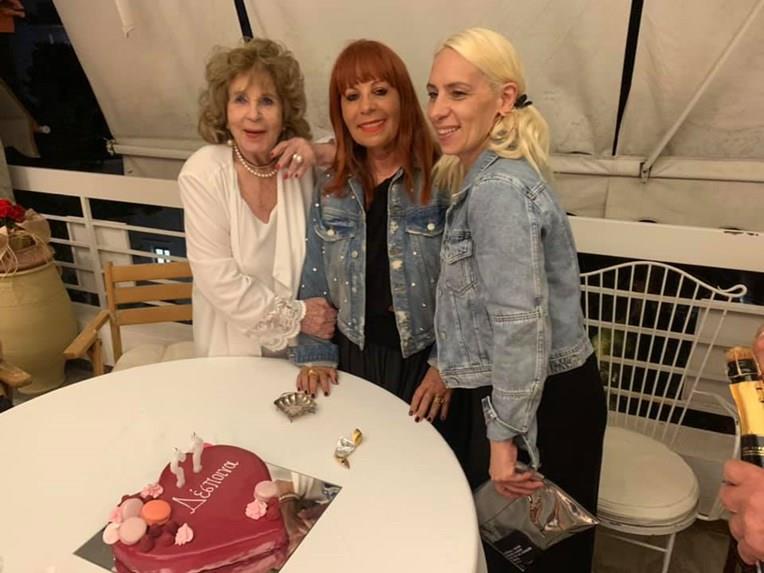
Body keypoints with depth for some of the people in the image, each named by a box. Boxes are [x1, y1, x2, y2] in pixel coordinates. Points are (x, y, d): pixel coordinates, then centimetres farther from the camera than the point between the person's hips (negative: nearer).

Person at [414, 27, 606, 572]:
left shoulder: (499, 187, -24)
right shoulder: (483, 177, 8)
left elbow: (521, 321, -29)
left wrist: (506, 435, -23)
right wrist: (451, 371, 17)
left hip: (541, 403, -9)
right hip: (501, 392, 9)